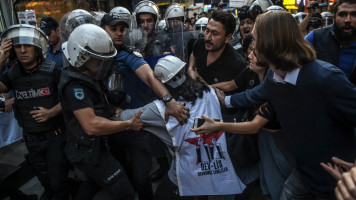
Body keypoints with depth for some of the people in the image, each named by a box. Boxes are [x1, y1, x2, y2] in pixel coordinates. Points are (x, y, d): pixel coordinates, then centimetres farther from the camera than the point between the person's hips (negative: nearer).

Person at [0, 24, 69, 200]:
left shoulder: (52, 70, -13)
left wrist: (51, 112, -24)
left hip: (56, 137, -4)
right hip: (31, 140, 4)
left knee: (58, 184, 7)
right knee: (45, 182, 23)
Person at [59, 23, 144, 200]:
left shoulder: (88, 77, 4)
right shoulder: (75, 86, -27)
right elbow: (92, 125, -34)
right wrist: (128, 124, -26)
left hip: (94, 146, 10)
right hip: (89, 152, -10)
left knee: (95, 182, 32)